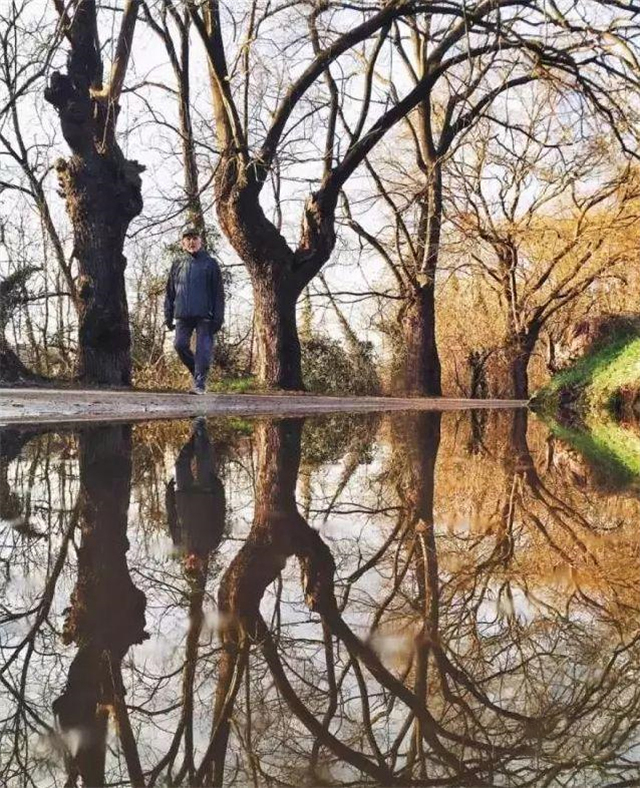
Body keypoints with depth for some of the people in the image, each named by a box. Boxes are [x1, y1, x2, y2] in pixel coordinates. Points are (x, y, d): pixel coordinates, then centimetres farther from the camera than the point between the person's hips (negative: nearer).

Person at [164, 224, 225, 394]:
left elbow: (218, 293, 1)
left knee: (203, 350, -6)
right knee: (180, 345, -3)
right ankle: (197, 371, 20)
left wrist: (218, 317, -6)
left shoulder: (210, 263, 5)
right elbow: (170, 292, 15)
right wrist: (168, 315, 9)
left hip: (204, 315, -3)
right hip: (183, 315, 3)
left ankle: (199, 384, 0)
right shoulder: (177, 263, 13)